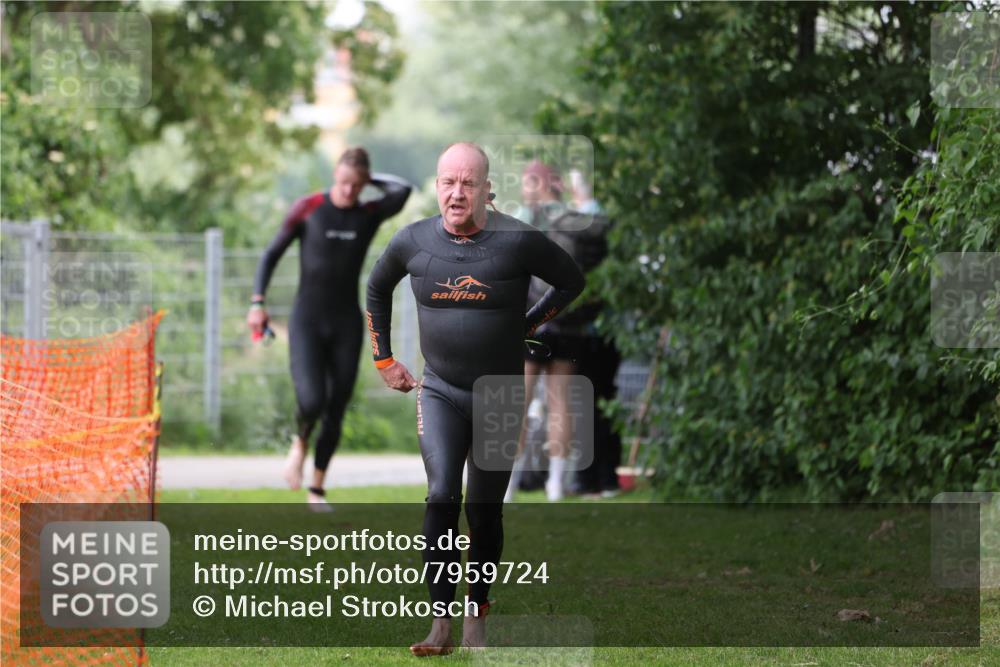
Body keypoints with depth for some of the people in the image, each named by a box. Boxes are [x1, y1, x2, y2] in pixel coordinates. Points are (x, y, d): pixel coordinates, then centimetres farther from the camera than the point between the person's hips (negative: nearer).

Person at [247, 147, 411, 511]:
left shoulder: (369, 215, 1)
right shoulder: (308, 209, -3)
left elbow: (402, 190, -19)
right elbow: (271, 254, 3)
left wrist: (369, 178, -2)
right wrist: (257, 301, -6)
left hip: (346, 324, 2)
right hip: (307, 321, -2)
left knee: (335, 413, 4)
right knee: (311, 402, -21)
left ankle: (317, 489, 19)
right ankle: (300, 443, 13)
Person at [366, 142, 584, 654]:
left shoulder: (517, 241, -14)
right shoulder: (413, 241, -4)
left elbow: (572, 281, 4)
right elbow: (377, 289, 17)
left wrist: (525, 327, 3)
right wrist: (383, 359, 17)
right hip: (439, 391, 1)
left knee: (485, 511, 6)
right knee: (441, 497, -16)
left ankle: (477, 616, 21)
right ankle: (441, 620, -14)